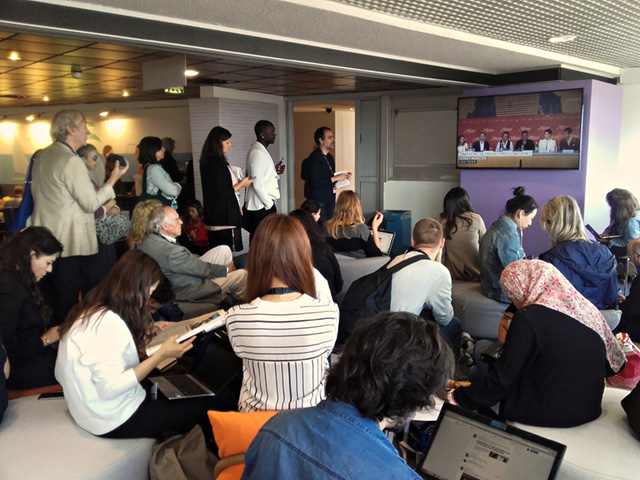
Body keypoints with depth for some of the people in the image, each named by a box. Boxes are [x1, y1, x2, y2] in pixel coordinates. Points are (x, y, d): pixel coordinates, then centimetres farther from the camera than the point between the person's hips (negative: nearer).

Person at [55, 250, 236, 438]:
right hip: (116, 423, -10)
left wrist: (150, 335, 10)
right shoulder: (108, 323, -24)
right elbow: (110, 388, -26)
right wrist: (161, 355, -23)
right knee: (222, 400, -9)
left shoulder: (91, 310, 4)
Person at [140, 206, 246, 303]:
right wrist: (226, 269, -2)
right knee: (243, 274, -1)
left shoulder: (149, 239, -8)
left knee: (224, 250, 9)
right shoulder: (172, 252, -36)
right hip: (190, 291, -9)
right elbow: (203, 269, -21)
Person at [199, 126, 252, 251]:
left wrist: (238, 184, 18)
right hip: (226, 218, -10)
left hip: (213, 219, 10)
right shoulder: (218, 165, -17)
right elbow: (222, 194, -19)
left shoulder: (206, 162, 12)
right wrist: (241, 184, -7)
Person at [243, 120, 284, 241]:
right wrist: (269, 204, -14)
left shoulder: (261, 150, 15)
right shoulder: (257, 153, -16)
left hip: (264, 204, 10)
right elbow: (257, 184, -20)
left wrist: (275, 171, 7)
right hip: (262, 206, -10)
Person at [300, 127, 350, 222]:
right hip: (319, 202, -9)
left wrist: (343, 176, 7)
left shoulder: (329, 157, 16)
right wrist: (335, 178, -17)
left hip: (329, 201, 9)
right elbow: (315, 183, -22)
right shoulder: (314, 158, -14)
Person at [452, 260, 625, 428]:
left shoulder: (529, 318, -19)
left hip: (546, 413, -6)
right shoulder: (590, 311, -1)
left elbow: (503, 375, -18)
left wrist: (459, 397, -7)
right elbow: (612, 365, 9)